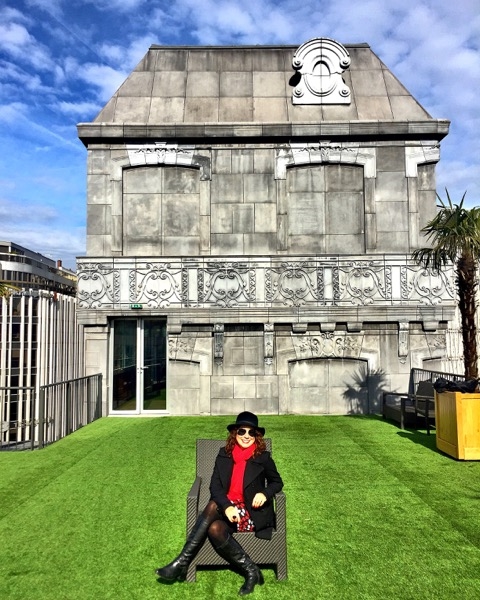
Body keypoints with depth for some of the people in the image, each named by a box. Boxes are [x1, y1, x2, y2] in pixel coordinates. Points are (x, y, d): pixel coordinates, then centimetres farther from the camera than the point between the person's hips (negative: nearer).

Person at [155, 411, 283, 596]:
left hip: (251, 513, -3)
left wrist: (265, 493, -10)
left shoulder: (263, 457, -1)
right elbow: (215, 485, -4)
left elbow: (277, 482, 12)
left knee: (213, 506, -30)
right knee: (215, 528, -32)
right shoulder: (224, 454, 4)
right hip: (225, 508, 4)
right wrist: (227, 506, -23)